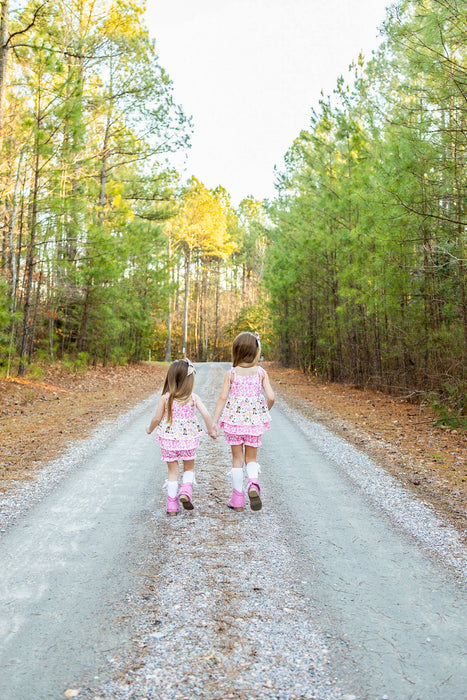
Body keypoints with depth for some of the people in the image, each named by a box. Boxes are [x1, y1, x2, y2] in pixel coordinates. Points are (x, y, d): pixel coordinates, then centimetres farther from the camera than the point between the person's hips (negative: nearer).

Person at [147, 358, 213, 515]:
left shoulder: (165, 398, -7)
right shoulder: (193, 398, -7)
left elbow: (157, 418, -3)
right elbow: (206, 415, -14)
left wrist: (150, 429, 16)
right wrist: (210, 430, 3)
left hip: (168, 439, 0)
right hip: (188, 438, 0)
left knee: (173, 471, 11)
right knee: (189, 468, 20)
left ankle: (172, 505, 12)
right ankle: (186, 491, -4)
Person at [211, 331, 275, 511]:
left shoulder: (231, 374, -4)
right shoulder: (261, 373, -3)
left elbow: (222, 399, -8)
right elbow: (270, 397, -10)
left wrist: (214, 423, -5)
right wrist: (264, 411, 11)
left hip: (234, 419, 0)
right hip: (254, 420, 0)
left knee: (237, 458, 11)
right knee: (251, 458, 16)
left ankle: (238, 499, 15)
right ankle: (253, 483, -13)